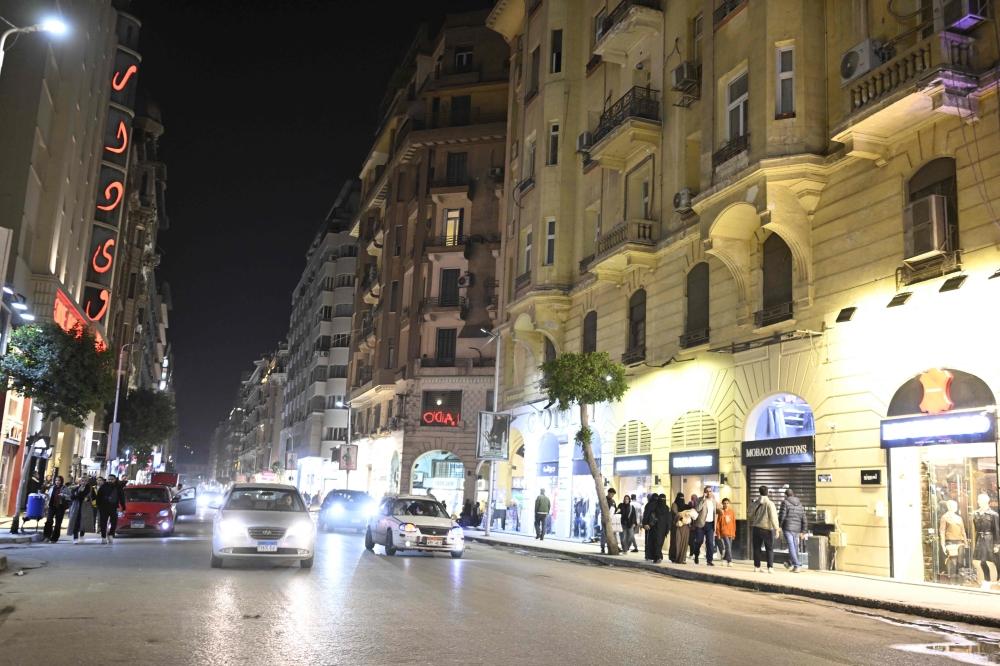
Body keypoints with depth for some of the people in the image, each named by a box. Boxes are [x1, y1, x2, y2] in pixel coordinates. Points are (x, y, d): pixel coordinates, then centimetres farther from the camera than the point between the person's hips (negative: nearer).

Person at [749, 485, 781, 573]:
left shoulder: (755, 503, 4)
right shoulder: (770, 503, -10)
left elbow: (750, 515, 12)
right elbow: (773, 517, -16)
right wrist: (776, 529, -14)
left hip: (756, 528, 3)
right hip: (767, 529, -3)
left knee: (756, 548, 11)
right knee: (769, 549, 4)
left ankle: (757, 566, 11)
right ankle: (770, 567, -4)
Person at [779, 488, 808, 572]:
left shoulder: (785, 503, -4)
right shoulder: (799, 504, 13)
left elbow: (781, 516, -10)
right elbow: (804, 519, 11)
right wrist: (803, 531, 14)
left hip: (788, 528, -6)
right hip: (797, 529, 6)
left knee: (791, 546, -6)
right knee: (795, 546, 16)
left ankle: (796, 566, -13)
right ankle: (790, 564, 33)